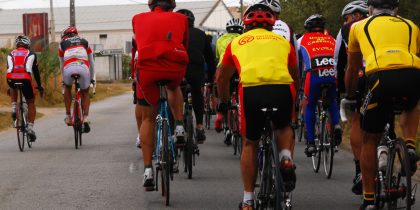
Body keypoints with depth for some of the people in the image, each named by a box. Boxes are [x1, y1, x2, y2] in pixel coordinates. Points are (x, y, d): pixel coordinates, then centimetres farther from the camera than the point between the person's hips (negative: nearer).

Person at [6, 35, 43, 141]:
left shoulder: (11, 54, 27)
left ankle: (14, 107, 16)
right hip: (25, 79, -2)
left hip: (11, 79, 2)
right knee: (31, 103, 18)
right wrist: (39, 86, 35)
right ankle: (30, 127, 6)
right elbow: (35, 71, 25)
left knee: (13, 89, 40)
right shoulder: (31, 54, 22)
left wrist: (9, 86, 43)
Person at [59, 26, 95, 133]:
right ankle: (86, 118, 3)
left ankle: (68, 116, 25)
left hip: (69, 68, -1)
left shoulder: (62, 44, 30)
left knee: (67, 88, 32)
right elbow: (91, 63, 41)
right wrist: (92, 78, 53)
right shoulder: (84, 42, 33)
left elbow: (62, 64, 39)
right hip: (83, 68, 1)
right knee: (85, 93, 24)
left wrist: (63, 79, 53)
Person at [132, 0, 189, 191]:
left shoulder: (138, 18, 26)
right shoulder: (180, 18, 25)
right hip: (175, 66, 0)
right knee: (174, 88, 39)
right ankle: (179, 127, 21)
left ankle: (148, 170, 9)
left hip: (147, 66, 0)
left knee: (148, 118, 17)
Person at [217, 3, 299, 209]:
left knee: (250, 143, 20)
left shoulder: (237, 42, 26)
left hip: (251, 90, -1)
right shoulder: (282, 41, 28)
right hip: (282, 90, 1)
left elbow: (222, 78, 37)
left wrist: (224, 102, 54)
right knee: (284, 127, 33)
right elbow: (295, 77, 40)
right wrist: (294, 101, 58)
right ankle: (286, 158, 4)